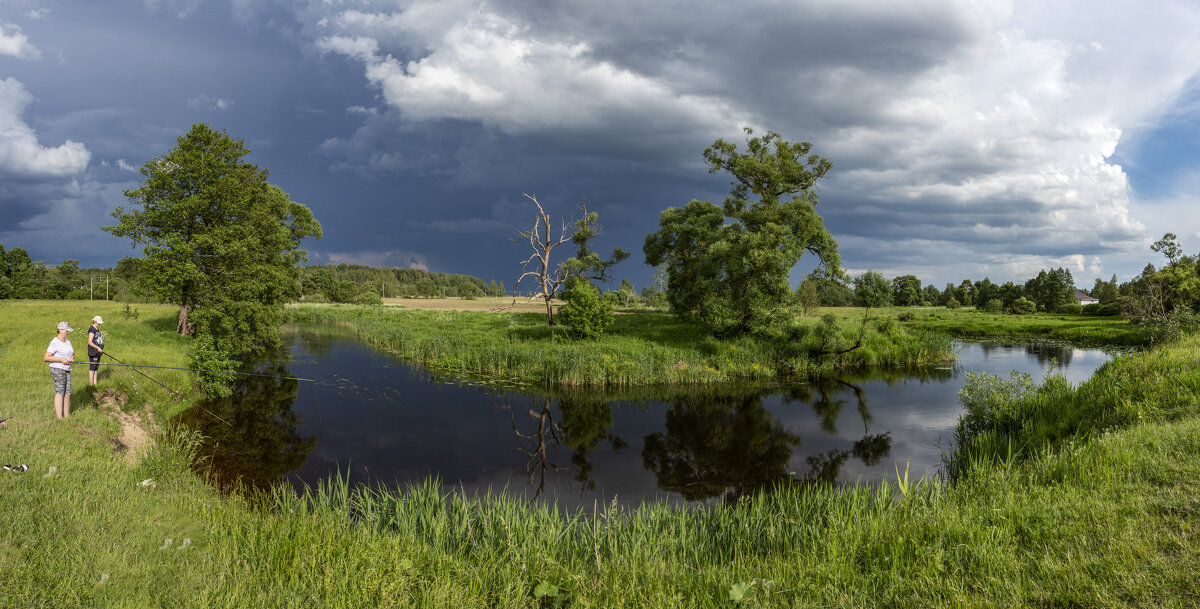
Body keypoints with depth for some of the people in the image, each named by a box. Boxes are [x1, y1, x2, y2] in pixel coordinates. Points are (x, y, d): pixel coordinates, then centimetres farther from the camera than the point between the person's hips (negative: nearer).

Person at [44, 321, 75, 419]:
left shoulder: (67, 341, 13)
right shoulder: (55, 343, -12)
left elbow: (72, 353, 24)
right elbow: (46, 357, -15)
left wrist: (72, 358, 2)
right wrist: (61, 360, -21)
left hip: (66, 370, 8)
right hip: (57, 369, -8)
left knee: (67, 393, 7)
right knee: (59, 392, -9)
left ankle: (66, 415, 13)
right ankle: (59, 417, -8)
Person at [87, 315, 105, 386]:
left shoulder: (97, 329, 15)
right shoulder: (92, 330, -13)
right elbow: (89, 342, -18)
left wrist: (100, 349, 19)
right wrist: (98, 348, -23)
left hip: (98, 352, 9)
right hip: (93, 352, -9)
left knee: (96, 368, 12)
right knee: (92, 368, -5)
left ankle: (95, 383, 18)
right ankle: (91, 385, -1)